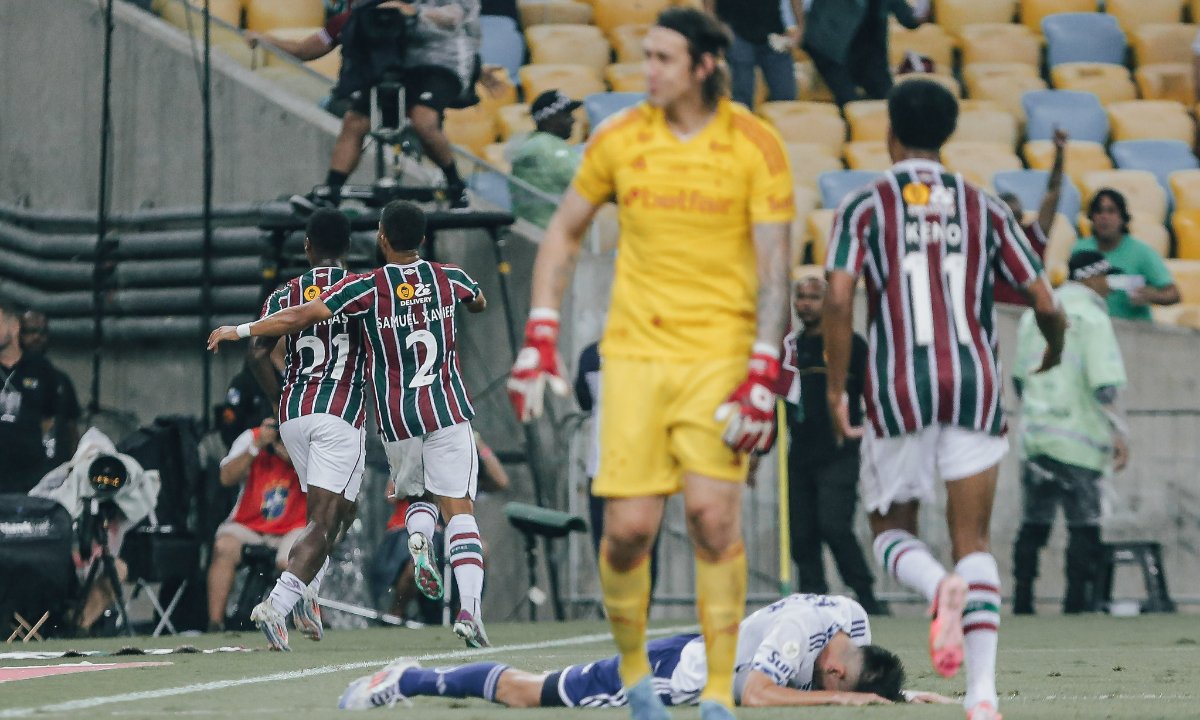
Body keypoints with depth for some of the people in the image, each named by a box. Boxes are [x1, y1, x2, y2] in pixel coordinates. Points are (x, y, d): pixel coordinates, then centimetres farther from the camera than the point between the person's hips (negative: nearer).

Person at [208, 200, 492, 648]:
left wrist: (240, 330, -2)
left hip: (397, 420, 0)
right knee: (459, 509, -4)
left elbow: (302, 316, -12)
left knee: (417, 495, 23)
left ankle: (418, 540, -11)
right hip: (449, 413, 0)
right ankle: (470, 606, -21)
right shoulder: (449, 278, 2)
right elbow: (480, 303, 26)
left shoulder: (367, 288, -7)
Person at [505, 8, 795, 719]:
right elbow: (564, 234, 14)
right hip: (635, 348, 2)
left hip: (720, 349, -2)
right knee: (629, 527, -5)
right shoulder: (620, 138, 2)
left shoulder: (755, 146, -5)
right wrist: (540, 337, 6)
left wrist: (763, 375, -15)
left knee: (713, 513, -15)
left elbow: (774, 266, -6)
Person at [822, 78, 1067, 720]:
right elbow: (1045, 306, 8)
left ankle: (940, 587, -22)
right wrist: (1053, 351, 30)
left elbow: (837, 299, -11)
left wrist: (835, 388, -2)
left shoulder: (864, 206, 3)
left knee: (891, 529, 14)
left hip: (899, 388, -2)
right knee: (972, 540, 5)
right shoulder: (983, 207, 10)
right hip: (975, 384, 2)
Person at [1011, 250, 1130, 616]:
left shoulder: (1034, 315, 13)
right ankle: (1078, 599, -5)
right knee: (1083, 523, -1)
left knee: (1034, 521, 10)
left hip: (1035, 435, 6)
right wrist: (1120, 432, -15)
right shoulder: (1091, 316, -7)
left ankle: (1023, 598, 7)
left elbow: (1019, 378, 18)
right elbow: (1103, 384, -16)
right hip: (1077, 440, -6)